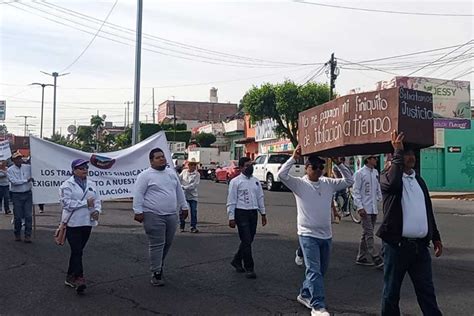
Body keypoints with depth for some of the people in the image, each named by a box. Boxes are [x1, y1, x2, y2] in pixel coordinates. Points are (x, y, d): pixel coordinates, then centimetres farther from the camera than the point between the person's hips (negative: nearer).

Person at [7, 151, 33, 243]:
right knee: (18, 216, 6)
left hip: (28, 194, 2)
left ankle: (28, 235, 7)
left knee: (28, 215, 0)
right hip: (17, 195, -2)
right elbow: (14, 182, -15)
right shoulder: (10, 170, -4)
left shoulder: (28, 167, 3)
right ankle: (17, 234, 24)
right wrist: (27, 180, -16)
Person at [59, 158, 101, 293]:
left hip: (87, 222, 6)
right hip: (73, 223, -6)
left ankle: (70, 277, 24)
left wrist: (97, 210, -9)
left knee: (77, 251, 13)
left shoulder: (91, 184, 12)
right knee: (77, 251, -11)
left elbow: (97, 199, 12)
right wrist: (85, 203, -16)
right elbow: (66, 202, -16)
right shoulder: (67, 185, -6)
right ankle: (79, 278, -10)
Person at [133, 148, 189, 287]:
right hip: (154, 216, -6)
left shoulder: (172, 173, 14)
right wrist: (138, 211, -16)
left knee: (167, 243, 12)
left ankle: (158, 265, 30)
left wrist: (183, 206, 20)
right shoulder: (145, 175, -5)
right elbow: (138, 194, -9)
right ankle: (156, 273, 2)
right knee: (157, 245, -5)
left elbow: (179, 191, 21)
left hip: (172, 215, 6)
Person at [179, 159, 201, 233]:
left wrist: (184, 187, -19)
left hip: (193, 196, -2)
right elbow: (179, 179, 4)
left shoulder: (197, 174, -4)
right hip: (183, 195, 2)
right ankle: (182, 226, 17)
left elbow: (194, 185, -13)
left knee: (193, 211, -4)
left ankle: (193, 227, 4)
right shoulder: (184, 171, 7)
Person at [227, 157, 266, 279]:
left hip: (253, 213, 6)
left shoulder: (256, 181, 13)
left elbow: (260, 198, 17)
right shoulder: (235, 181, -4)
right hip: (241, 213, -6)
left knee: (248, 240, 13)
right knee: (246, 241, -7)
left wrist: (263, 213, 13)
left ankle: (236, 261, 33)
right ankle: (249, 268, 2)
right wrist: (231, 218, -10)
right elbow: (231, 201, -6)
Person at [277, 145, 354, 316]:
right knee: (314, 270, -11)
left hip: (326, 235, 6)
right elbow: (282, 175, -21)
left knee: (321, 270, 16)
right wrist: (294, 157, -23)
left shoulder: (328, 183, 6)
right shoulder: (299, 184, -6)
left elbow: (349, 181, 7)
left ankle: (305, 294, 34)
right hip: (308, 234, -6)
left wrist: (339, 163, -4)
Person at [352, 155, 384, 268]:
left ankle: (361, 258, 21)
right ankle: (376, 259, -7)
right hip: (365, 208, -8)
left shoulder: (375, 172, 12)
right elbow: (355, 191, -10)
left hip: (374, 208, 8)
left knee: (367, 233, 13)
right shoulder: (360, 173, -8)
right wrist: (360, 207, -16)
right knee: (369, 234, -7)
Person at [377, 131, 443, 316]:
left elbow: (428, 211, 22)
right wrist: (398, 151, -23)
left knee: (427, 292, 8)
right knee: (391, 292, 5)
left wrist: (436, 237, 21)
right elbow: (393, 182, -30)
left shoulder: (419, 180, 17)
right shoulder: (387, 177, -4)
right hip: (397, 244, -5)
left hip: (421, 245, 6)